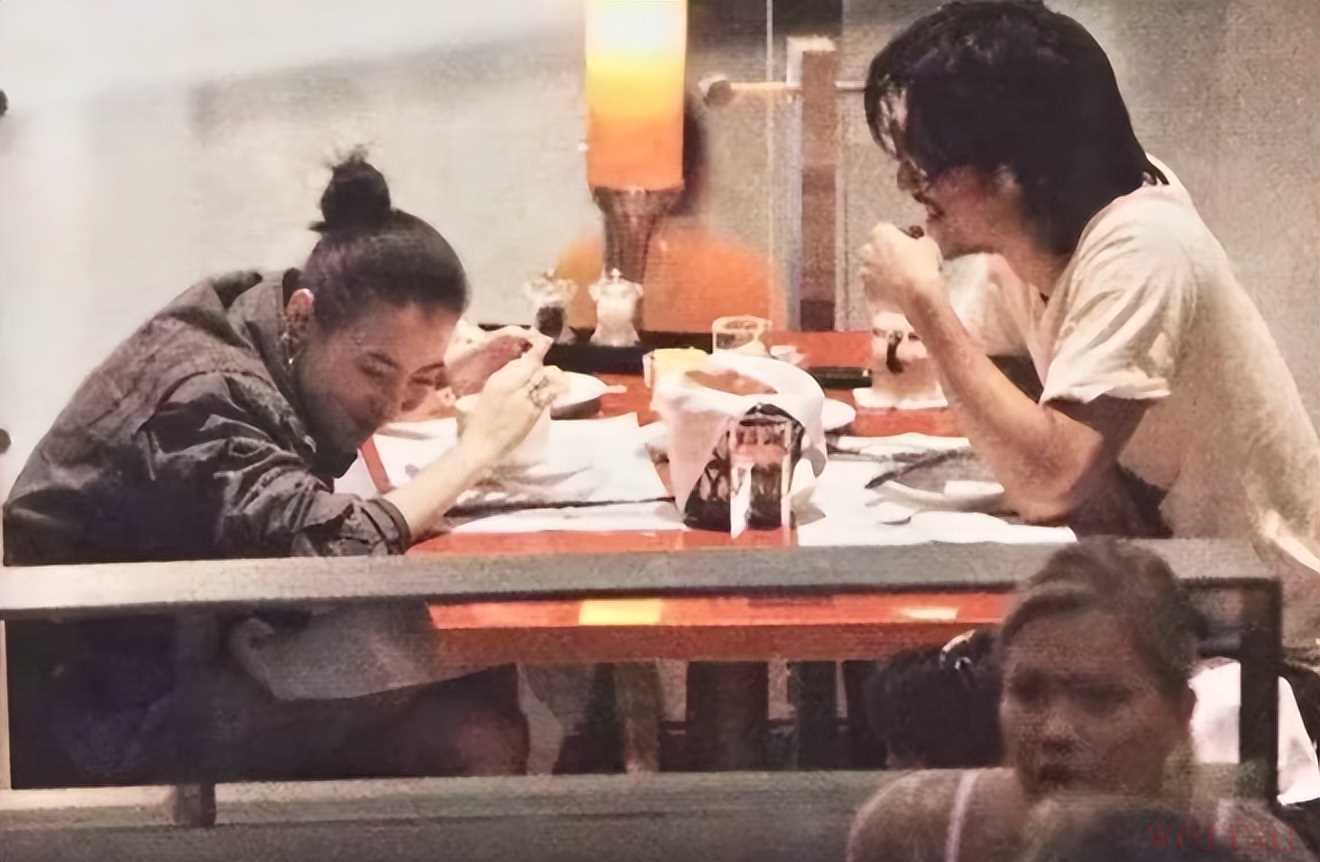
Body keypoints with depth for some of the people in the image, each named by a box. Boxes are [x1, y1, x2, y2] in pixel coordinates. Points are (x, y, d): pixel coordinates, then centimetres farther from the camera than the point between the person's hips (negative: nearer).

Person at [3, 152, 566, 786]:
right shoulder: (203, 398, -29)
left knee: (475, 676, -2)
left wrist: (449, 376, 0)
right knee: (470, 730, -21)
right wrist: (478, 445, -28)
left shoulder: (249, 313, -1)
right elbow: (331, 555, -41)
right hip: (97, 716, -10)